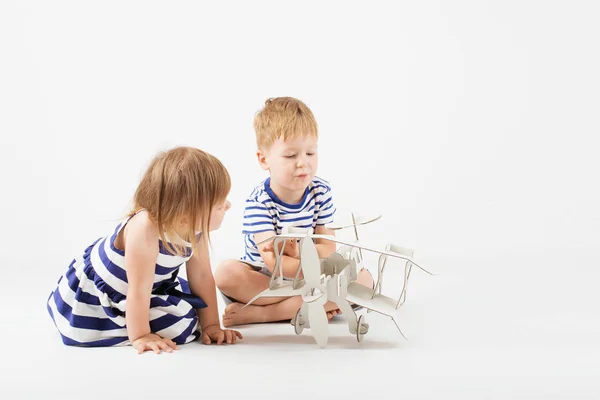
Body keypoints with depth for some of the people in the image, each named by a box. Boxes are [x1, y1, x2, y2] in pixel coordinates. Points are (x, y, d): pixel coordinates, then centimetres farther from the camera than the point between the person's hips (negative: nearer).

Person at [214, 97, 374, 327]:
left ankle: (260, 313, -25)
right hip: (263, 280, -4)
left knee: (364, 279, -21)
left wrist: (298, 252, -32)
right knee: (226, 273, -31)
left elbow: (328, 250, -9)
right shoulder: (258, 203, -20)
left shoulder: (321, 192, -7)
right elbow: (274, 264, -29)